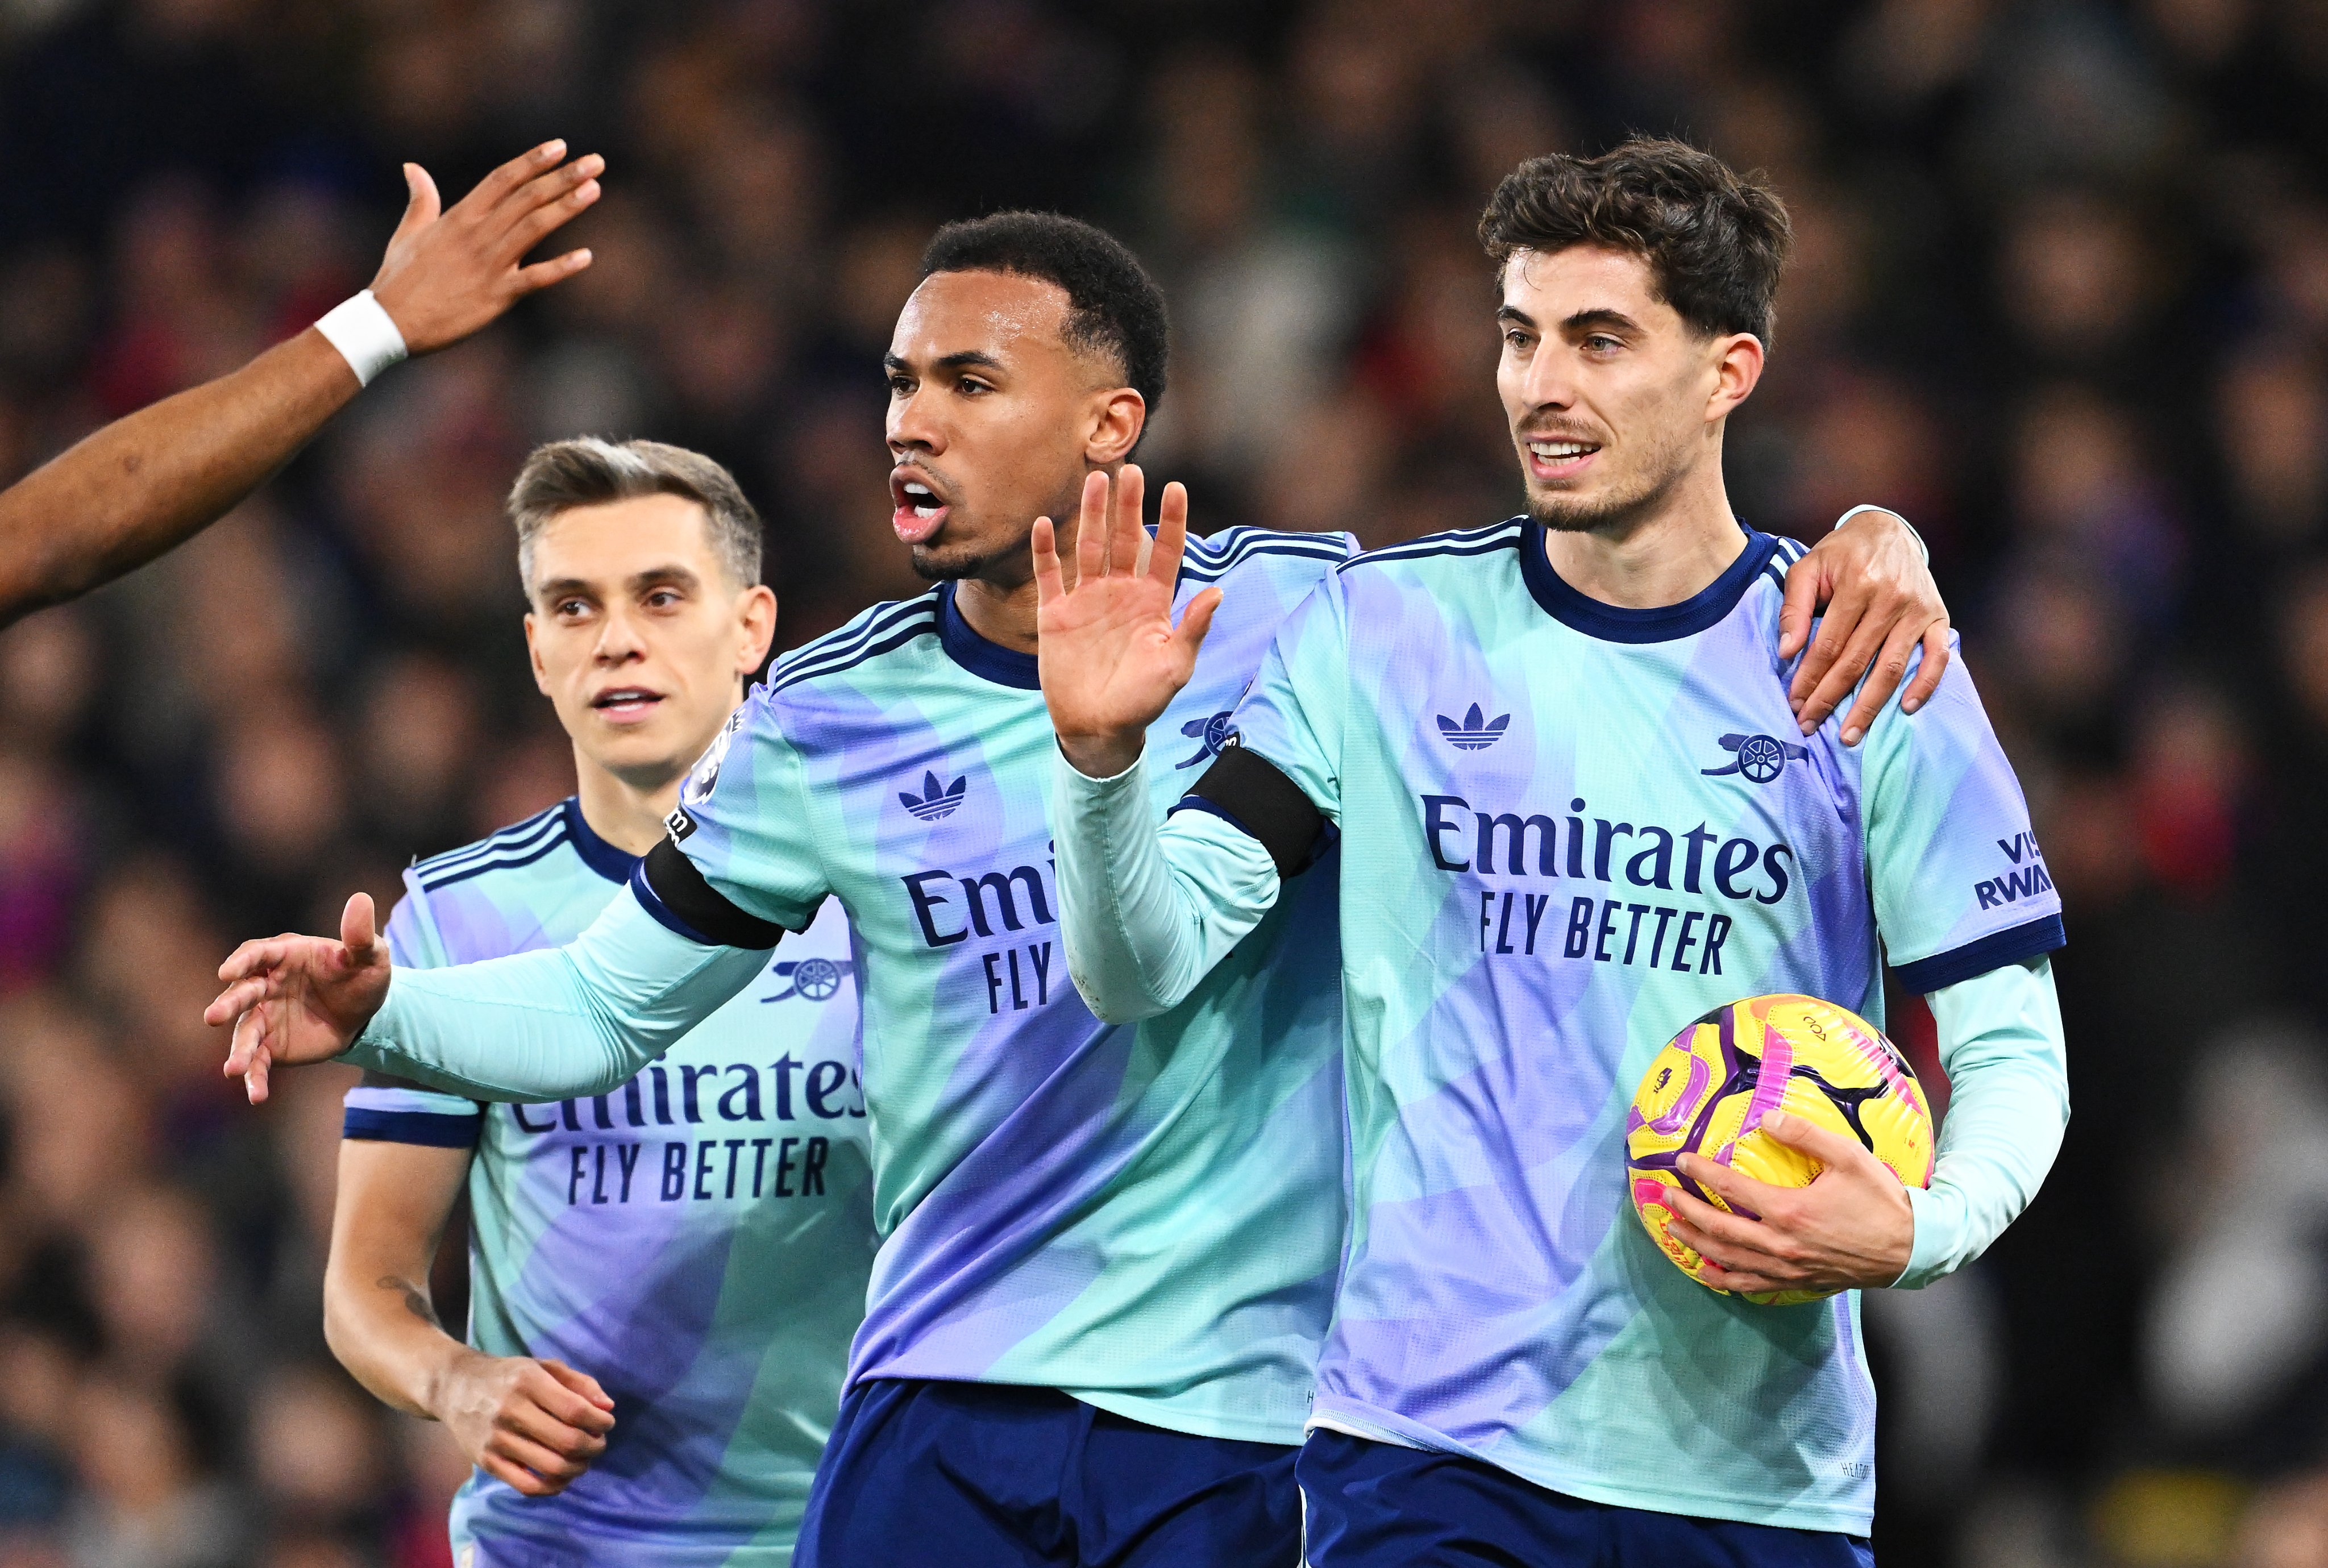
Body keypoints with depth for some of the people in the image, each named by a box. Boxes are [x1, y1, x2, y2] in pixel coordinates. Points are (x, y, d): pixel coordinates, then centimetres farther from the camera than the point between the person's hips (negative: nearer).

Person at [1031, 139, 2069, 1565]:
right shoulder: (1383, 629, 4)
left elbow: (2012, 1046, 4)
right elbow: (1139, 966, 0)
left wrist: (1918, 1234, -15)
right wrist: (1103, 756, -19)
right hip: (1429, 1441, 0)